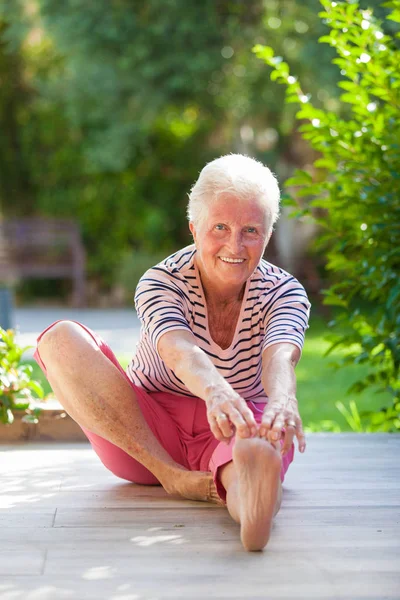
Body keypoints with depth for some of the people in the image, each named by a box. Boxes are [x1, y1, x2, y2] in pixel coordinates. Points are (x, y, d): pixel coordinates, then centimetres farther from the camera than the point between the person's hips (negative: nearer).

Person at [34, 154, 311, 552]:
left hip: (239, 434, 0)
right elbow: (179, 351, -34)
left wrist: (282, 399, -56)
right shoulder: (162, 282, -12)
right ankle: (174, 476, -34)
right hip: (144, 436, 1)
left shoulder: (284, 293, -7)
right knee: (61, 340, -24)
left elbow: (280, 357, -30)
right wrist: (215, 390, -59)